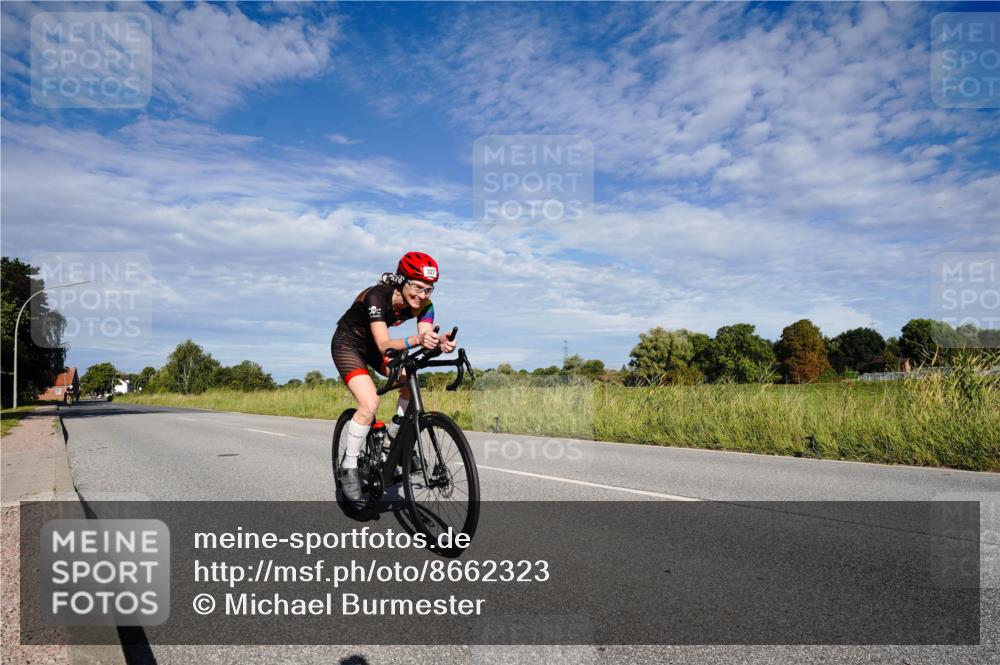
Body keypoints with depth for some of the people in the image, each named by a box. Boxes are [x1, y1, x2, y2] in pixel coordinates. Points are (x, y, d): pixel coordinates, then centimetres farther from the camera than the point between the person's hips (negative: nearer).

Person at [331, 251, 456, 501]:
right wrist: (416, 340, -60)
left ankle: (396, 438, 6)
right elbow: (384, 345, -42)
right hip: (348, 344, -6)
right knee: (370, 403, -23)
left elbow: (427, 338, -29)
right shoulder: (377, 296, -34)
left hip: (374, 345, 6)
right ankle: (348, 469, -8)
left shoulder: (423, 305, -17)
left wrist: (440, 341, -52)